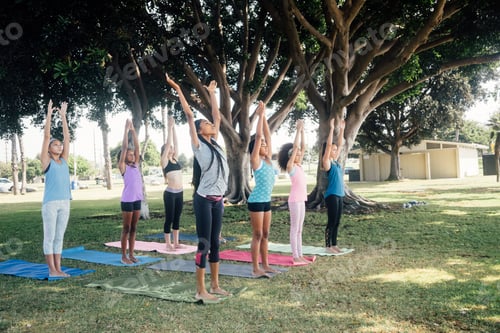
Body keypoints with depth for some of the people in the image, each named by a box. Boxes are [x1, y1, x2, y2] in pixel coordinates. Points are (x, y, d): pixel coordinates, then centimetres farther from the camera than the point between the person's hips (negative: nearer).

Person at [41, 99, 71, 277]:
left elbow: (67, 136, 11)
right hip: (50, 203, -5)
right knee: (50, 237, 1)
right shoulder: (46, 161, 0)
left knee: (59, 237, 10)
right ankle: (51, 269, 6)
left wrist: (63, 115, 10)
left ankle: (58, 268, 15)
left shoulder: (64, 160, 12)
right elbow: (46, 136, -5)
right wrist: (49, 114, -6)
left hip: (64, 202, 5)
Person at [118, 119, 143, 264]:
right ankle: (123, 256, 8)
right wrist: (126, 130, -7)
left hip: (137, 200, 6)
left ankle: (131, 254, 18)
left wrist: (133, 130, 8)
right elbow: (124, 148, -8)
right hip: (127, 201, -6)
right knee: (126, 229, 1)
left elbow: (137, 147, 9)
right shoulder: (123, 166, -3)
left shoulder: (136, 165, 12)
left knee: (133, 228, 10)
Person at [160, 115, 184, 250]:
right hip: (170, 193, -6)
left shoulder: (175, 159, 13)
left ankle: (176, 242, 19)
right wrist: (170, 127, -5)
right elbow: (168, 142, -8)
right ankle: (168, 244, 8)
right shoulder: (165, 160, -4)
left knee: (177, 218, 11)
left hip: (179, 193, 6)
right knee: (169, 219, 1)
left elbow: (175, 142, 9)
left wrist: (174, 127, 8)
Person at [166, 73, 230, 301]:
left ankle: (215, 285, 22)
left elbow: (217, 116, 20)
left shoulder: (214, 143, 13)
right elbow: (189, 115, -8)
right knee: (204, 244, -3)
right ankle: (201, 290, 5)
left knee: (215, 243, 12)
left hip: (218, 200, 7)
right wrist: (178, 90, -6)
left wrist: (212, 93, 27)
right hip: (204, 200, -7)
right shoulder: (198, 145, -4)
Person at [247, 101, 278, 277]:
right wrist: (260, 115, -10)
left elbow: (267, 136, 9)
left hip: (266, 201, 8)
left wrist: (264, 116, 8)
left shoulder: (267, 160, 10)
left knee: (265, 235, 12)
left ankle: (265, 265, 20)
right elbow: (258, 137, -14)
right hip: (256, 201, -8)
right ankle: (255, 268, 4)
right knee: (257, 235, -3)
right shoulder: (255, 161, -9)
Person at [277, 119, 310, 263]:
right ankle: (295, 256, 3)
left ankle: (300, 255, 16)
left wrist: (302, 130, 11)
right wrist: (298, 129, -9)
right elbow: (295, 146, -12)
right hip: (295, 200, -8)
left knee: (299, 230, 11)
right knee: (294, 229, -2)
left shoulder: (299, 165, 13)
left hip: (301, 200, 8)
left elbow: (303, 147, 14)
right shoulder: (290, 166, -7)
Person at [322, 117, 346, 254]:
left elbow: (340, 144, 17)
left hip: (339, 194, 8)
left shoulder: (336, 161, 13)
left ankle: (334, 245, 18)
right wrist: (332, 128, -15)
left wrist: (342, 130, 15)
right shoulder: (326, 162, -8)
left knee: (337, 222, 11)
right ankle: (328, 246, 5)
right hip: (331, 195, -8)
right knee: (331, 222, -3)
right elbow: (328, 144, -16)